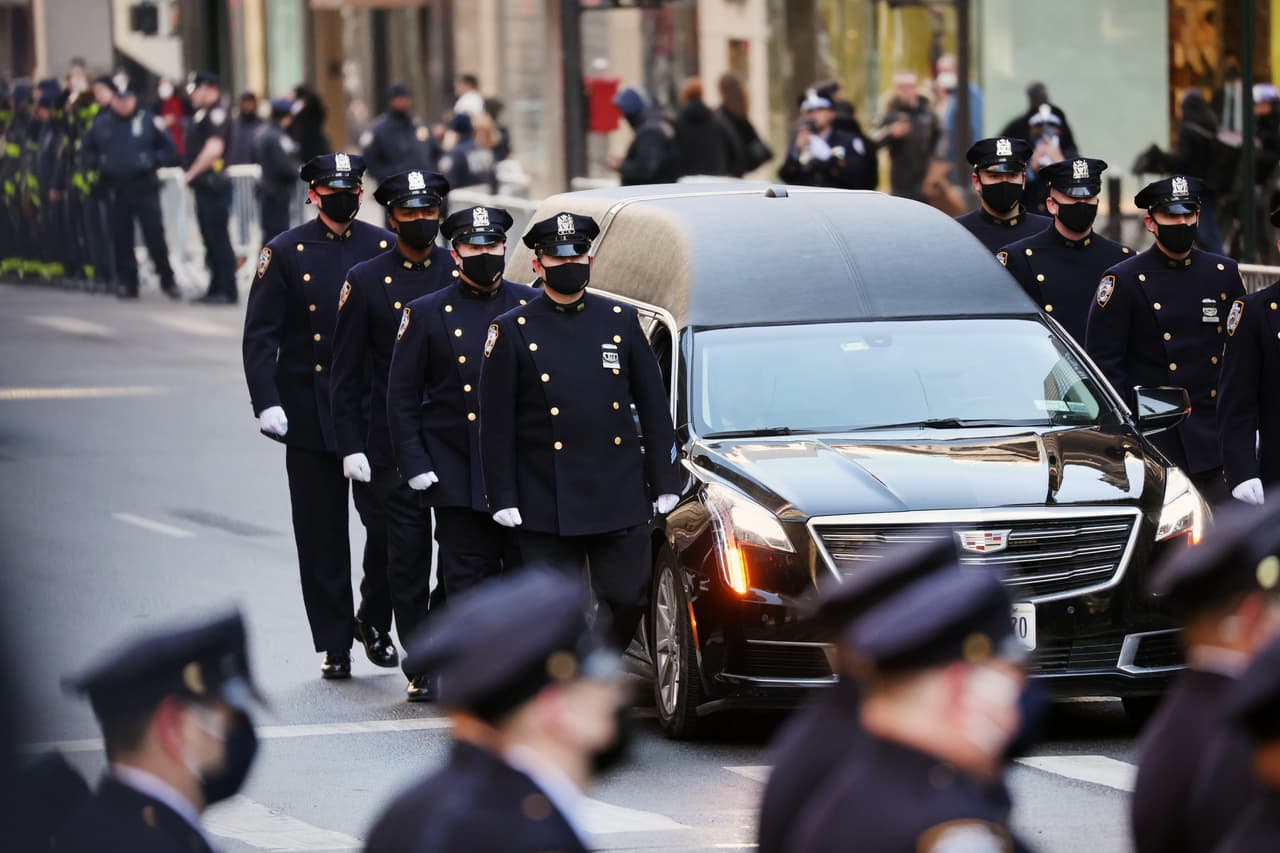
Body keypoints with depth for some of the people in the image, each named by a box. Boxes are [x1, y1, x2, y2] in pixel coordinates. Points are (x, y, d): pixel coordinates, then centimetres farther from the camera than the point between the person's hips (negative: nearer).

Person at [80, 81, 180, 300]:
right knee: (120, 238, 4)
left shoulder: (148, 121, 0)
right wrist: (96, 165, 4)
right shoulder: (101, 124, 8)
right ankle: (126, 283, 11)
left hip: (144, 187, -3)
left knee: (154, 235, -5)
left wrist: (153, 161, -8)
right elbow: (88, 149, 20)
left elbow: (169, 149, 3)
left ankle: (167, 280, 6)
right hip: (114, 189, 3)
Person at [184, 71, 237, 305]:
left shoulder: (216, 113, -13)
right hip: (203, 187, 10)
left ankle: (228, 292, -8)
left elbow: (213, 149, -25)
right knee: (210, 241, 14)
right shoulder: (201, 115, 18)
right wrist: (190, 174, 11)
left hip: (214, 186, -10)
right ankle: (216, 289, 19)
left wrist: (191, 173, -17)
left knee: (219, 240, -9)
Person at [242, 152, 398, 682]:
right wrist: (266, 403, -12)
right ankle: (335, 645, 13)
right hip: (310, 415, -1)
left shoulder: (384, 249, 5)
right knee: (322, 537, 4)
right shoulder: (285, 254, 1)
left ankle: (373, 621, 17)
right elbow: (259, 336, -1)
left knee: (388, 522, -6)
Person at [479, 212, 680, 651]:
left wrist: (665, 482, 5)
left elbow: (654, 406, 9)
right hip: (547, 507, -3)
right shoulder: (512, 331, 0)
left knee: (627, 600, 6)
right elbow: (496, 424, -1)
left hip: (621, 499, 3)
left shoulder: (622, 321, 8)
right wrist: (503, 498, -5)